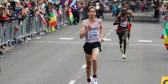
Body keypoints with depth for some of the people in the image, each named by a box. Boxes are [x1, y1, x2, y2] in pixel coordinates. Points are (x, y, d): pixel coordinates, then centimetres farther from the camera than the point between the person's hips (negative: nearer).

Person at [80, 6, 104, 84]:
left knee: (94, 59, -28)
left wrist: (101, 36, 15)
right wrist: (87, 29, -24)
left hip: (96, 44, -1)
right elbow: (81, 36, -12)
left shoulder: (99, 21, 2)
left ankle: (95, 76, -8)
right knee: (88, 64, 12)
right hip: (88, 44, 1)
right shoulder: (84, 22, -6)